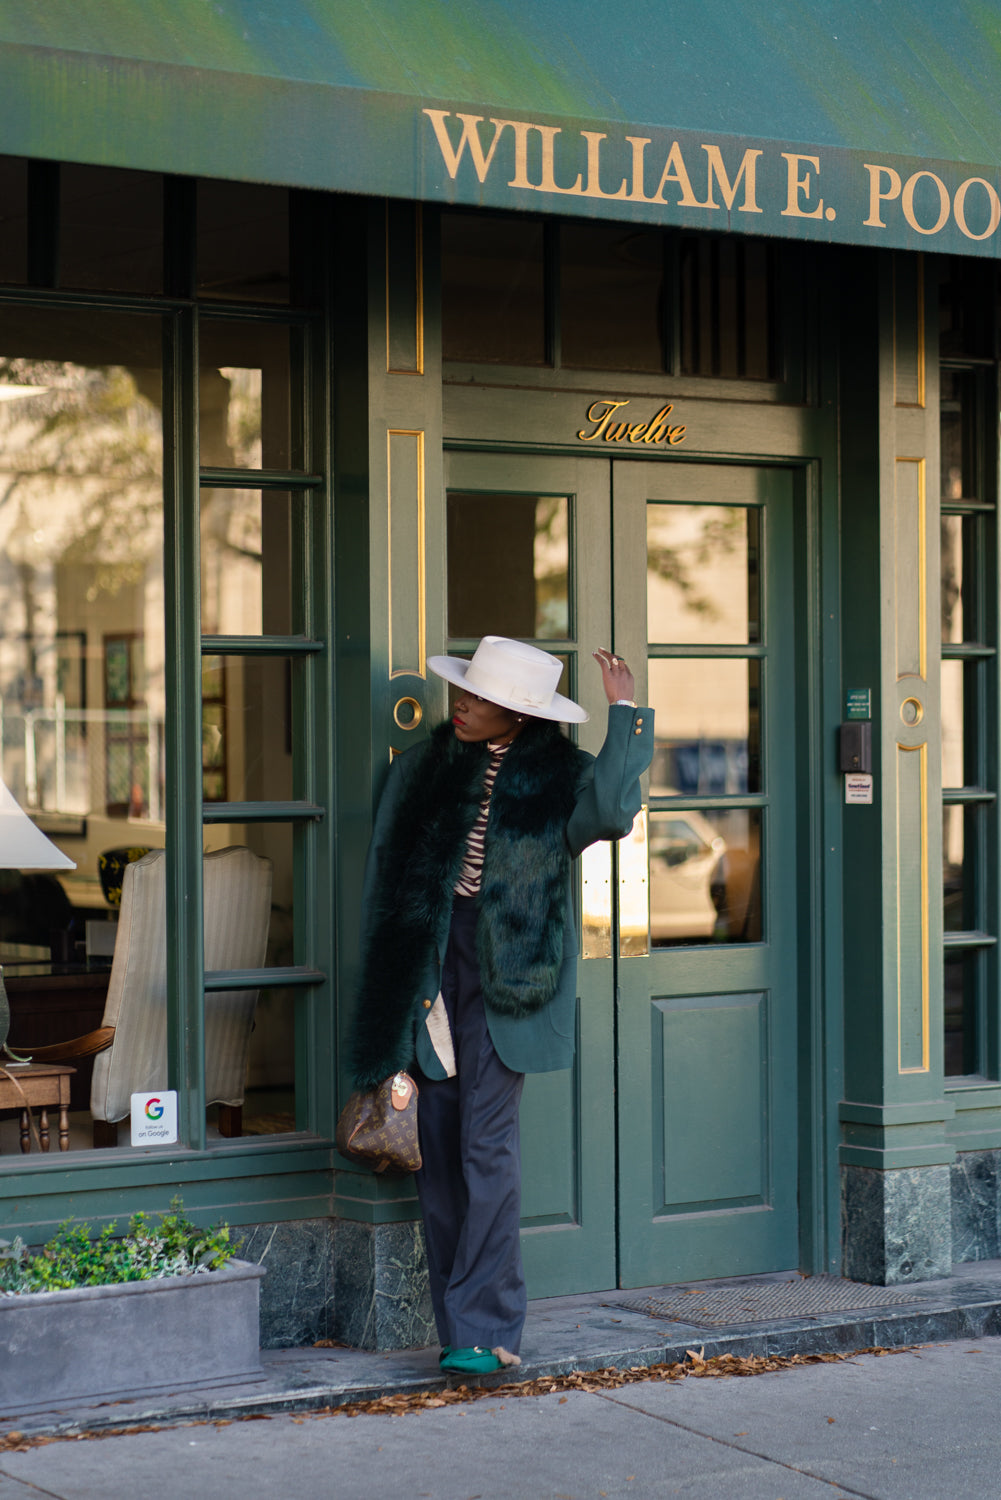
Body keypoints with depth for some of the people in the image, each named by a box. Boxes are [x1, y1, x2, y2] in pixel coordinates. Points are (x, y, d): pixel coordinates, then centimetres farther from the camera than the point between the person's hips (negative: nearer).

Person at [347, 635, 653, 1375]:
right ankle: (461, 1326, 10)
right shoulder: (427, 766, 10)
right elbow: (391, 875, 13)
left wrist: (626, 715, -17)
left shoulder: (557, 776, -1)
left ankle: (487, 1327, -5)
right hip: (433, 961, 4)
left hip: (505, 969, -4)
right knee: (440, 1147, 3)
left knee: (485, 1143, -10)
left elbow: (609, 812, -24)